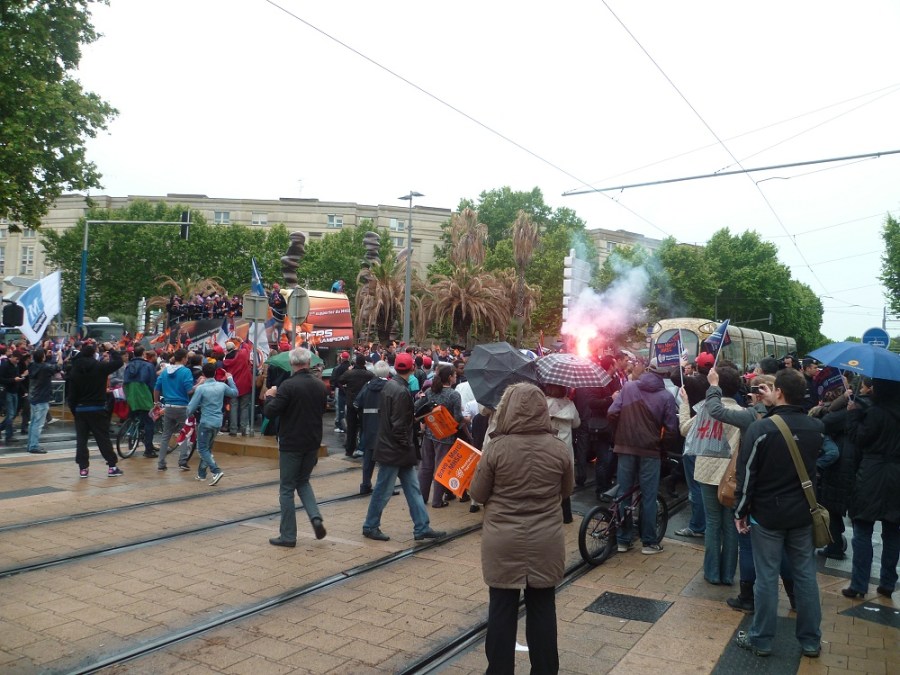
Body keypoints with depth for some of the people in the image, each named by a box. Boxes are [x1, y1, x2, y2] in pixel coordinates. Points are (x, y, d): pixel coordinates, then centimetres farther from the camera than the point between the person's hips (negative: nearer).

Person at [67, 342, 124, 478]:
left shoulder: (74, 370, 0)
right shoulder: (99, 367, -12)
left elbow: (71, 392, 2)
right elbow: (118, 362, -3)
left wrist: (73, 408, 10)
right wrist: (110, 349, 8)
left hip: (80, 409, 3)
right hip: (97, 409, -3)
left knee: (81, 439, 7)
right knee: (103, 438, 3)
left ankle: (83, 468, 7)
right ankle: (112, 466, 6)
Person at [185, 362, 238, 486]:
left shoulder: (201, 388, -14)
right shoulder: (222, 386, 0)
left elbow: (191, 407, -11)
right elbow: (235, 393, 19)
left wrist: (188, 414, 11)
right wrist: (230, 379, 27)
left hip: (206, 422, -6)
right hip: (218, 422, 6)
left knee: (202, 449, 1)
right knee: (207, 448, 20)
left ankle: (216, 471, -16)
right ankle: (201, 473, 26)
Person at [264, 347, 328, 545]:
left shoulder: (288, 385, -17)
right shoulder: (320, 386, 1)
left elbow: (270, 413, -16)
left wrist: (270, 397, 2)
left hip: (291, 444, -5)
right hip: (313, 443, 5)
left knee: (287, 489, 7)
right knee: (303, 481, 23)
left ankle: (288, 535, 12)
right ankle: (315, 516, 3)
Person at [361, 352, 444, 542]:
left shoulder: (389, 385, 6)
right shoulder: (402, 392, -22)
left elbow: (383, 413, 15)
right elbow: (399, 425, -24)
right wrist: (406, 445, -10)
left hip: (390, 446, 10)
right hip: (394, 449, -10)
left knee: (413, 488, 11)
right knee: (383, 490, 5)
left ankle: (422, 528, 16)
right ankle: (370, 526, 20)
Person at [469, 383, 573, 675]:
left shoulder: (497, 447, -14)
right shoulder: (559, 448, -8)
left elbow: (477, 494, -5)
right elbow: (566, 491, 7)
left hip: (503, 542, -2)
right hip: (545, 542, 2)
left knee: (502, 607, 11)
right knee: (542, 607, 15)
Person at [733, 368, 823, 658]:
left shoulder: (761, 428, -19)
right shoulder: (816, 427, -4)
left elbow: (746, 474, -14)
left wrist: (740, 512, -4)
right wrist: (776, 405, 20)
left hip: (767, 514, -5)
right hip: (803, 514, 5)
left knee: (766, 578, 5)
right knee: (806, 575, 14)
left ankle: (761, 640, 17)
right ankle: (811, 640, 26)